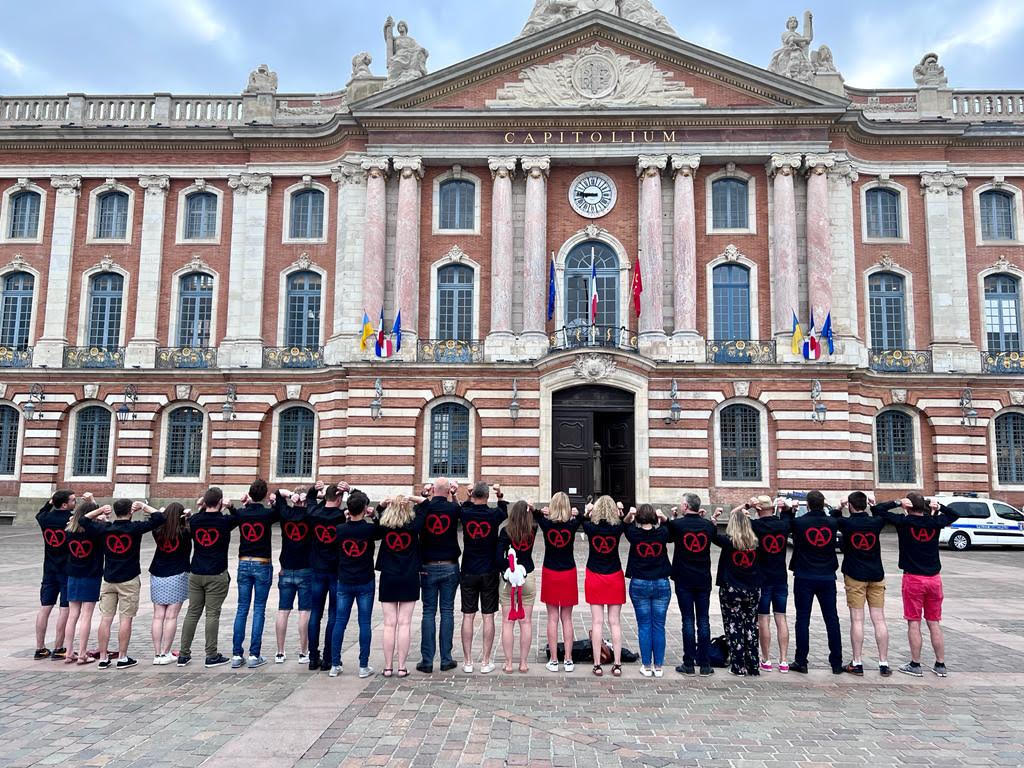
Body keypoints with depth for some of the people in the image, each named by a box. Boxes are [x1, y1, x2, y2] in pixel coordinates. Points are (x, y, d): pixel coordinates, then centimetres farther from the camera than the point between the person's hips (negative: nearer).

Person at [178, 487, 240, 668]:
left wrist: (199, 509, 17)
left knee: (192, 613, 10)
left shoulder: (194, 520, 0)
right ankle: (212, 656, 5)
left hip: (196, 574, 4)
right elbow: (240, 518, 10)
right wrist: (230, 508, 10)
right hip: (217, 575, -4)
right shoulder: (225, 521, -10)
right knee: (212, 614, -1)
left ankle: (184, 654, 15)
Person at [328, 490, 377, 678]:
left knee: (340, 622, 9)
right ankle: (363, 666, 6)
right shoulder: (370, 529, -12)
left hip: (344, 583, 2)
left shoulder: (340, 529, -6)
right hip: (365, 583, -2)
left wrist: (346, 519, 15)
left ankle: (335, 665, 12)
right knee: (365, 623, 3)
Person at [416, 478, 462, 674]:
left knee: (429, 612, 5)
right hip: (450, 567, 0)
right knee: (447, 611, 6)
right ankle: (446, 659, 8)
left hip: (428, 567, 0)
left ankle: (427, 660, 5)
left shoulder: (425, 509, -8)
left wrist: (425, 496, 13)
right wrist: (452, 496, 20)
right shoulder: (454, 509, -7)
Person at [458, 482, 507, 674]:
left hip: (468, 572, 1)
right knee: (488, 616, 5)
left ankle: (467, 662, 9)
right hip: (489, 573, -1)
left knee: (468, 616, 6)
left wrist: (468, 498, 17)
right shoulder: (494, 514, -9)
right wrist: (500, 496, 21)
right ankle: (486, 662, 8)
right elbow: (505, 514, 16)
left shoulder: (465, 514, -7)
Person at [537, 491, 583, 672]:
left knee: (552, 618, 6)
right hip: (568, 574, 0)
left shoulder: (546, 523, -10)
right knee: (567, 619, 9)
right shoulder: (572, 524, -11)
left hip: (550, 573, 0)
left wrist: (544, 511, 1)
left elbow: (534, 513, 10)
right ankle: (568, 660, 10)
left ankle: (553, 660, 8)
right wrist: (574, 513, 2)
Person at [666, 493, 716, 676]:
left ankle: (689, 664, 5)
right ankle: (704, 664, 10)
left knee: (688, 620, 2)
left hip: (684, 580, -2)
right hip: (703, 579, 2)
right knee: (703, 620, 7)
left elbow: (668, 536, 8)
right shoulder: (708, 525, -1)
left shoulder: (677, 524, -10)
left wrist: (671, 518, 16)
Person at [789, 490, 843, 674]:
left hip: (804, 578, -2)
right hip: (827, 577, 2)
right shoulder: (832, 522, -4)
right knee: (831, 619, 10)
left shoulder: (799, 522, -12)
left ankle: (801, 662, 6)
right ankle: (836, 663, 15)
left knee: (803, 619, 4)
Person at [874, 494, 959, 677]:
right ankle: (940, 665, 18)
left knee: (914, 623, 3)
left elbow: (878, 510, -11)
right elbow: (955, 515, 19)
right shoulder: (935, 522, 0)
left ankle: (915, 665, 8)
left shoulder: (904, 522, -11)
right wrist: (939, 506, 6)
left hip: (913, 579, -4)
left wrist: (897, 503, -8)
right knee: (934, 624, 12)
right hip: (934, 579, 4)